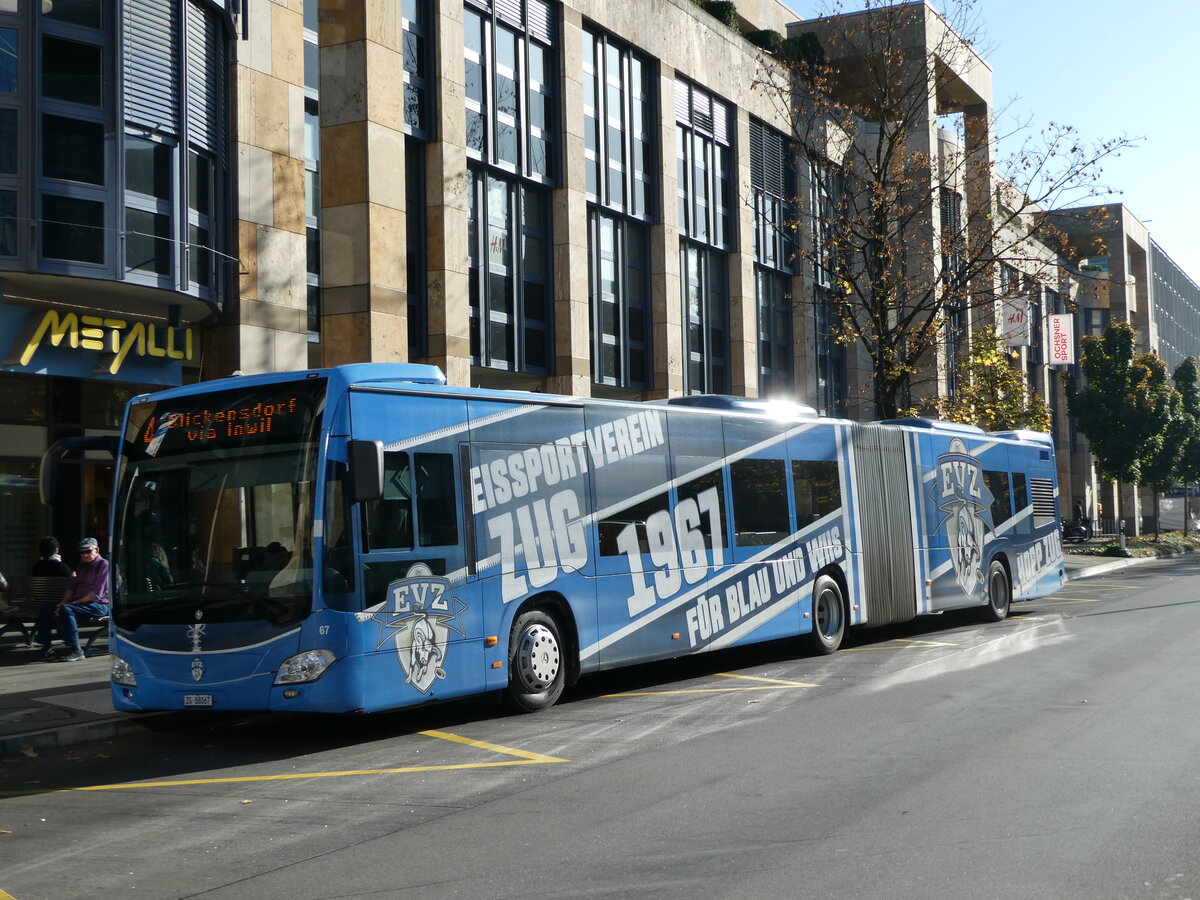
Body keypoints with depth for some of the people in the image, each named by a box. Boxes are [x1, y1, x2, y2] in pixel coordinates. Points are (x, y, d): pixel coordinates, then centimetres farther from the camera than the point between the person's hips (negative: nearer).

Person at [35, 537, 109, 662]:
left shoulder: (103, 565, -7)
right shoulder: (82, 566, 21)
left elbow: (96, 594, -16)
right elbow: (72, 587, 20)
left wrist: (72, 603, -17)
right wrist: (64, 601, -2)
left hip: (98, 605, -9)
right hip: (79, 602, 9)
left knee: (66, 609, -33)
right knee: (45, 607, -4)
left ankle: (76, 650, -29)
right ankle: (46, 648, -8)